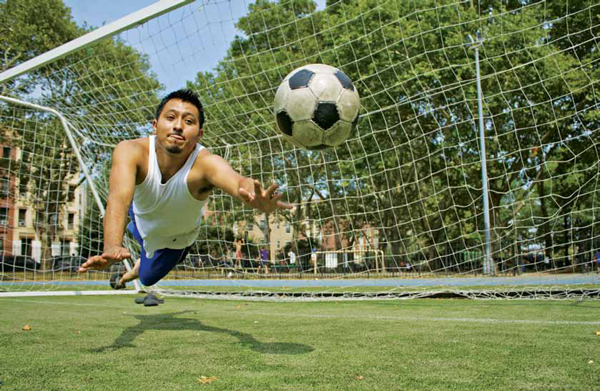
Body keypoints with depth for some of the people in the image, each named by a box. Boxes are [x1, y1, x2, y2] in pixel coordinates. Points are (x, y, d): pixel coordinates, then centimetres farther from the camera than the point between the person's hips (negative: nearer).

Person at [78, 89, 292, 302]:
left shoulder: (206, 163, -43)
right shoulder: (131, 151, -38)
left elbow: (238, 181, -65)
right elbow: (118, 198, -55)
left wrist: (256, 199, -89)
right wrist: (112, 248, -74)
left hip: (177, 238, 0)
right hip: (141, 218, 1)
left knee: (148, 278, 22)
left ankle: (136, 271, 56)